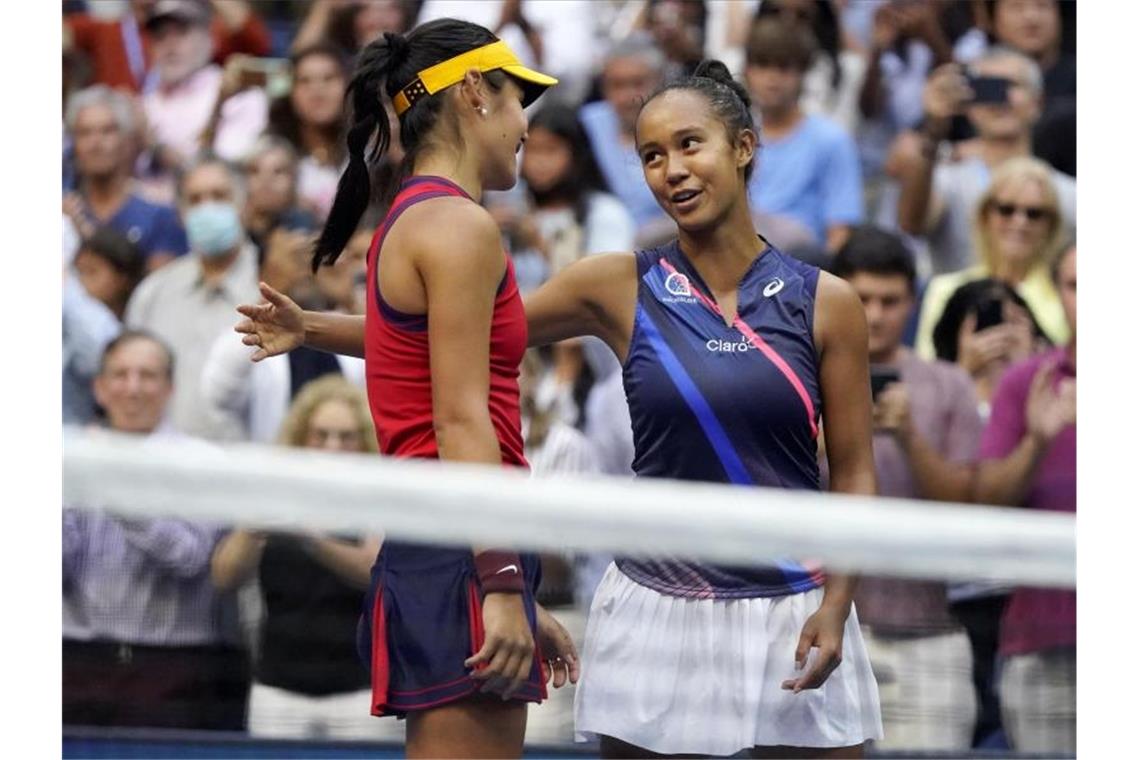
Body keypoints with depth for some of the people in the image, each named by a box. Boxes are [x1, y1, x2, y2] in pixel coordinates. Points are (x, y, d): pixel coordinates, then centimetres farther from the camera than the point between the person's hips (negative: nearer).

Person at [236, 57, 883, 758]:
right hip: (656, 614, 1)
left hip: (793, 617, -1)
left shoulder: (825, 303, -1)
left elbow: (854, 475, 2)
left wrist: (836, 605, -11)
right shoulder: (620, 288, 1)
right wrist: (312, 329, 0)